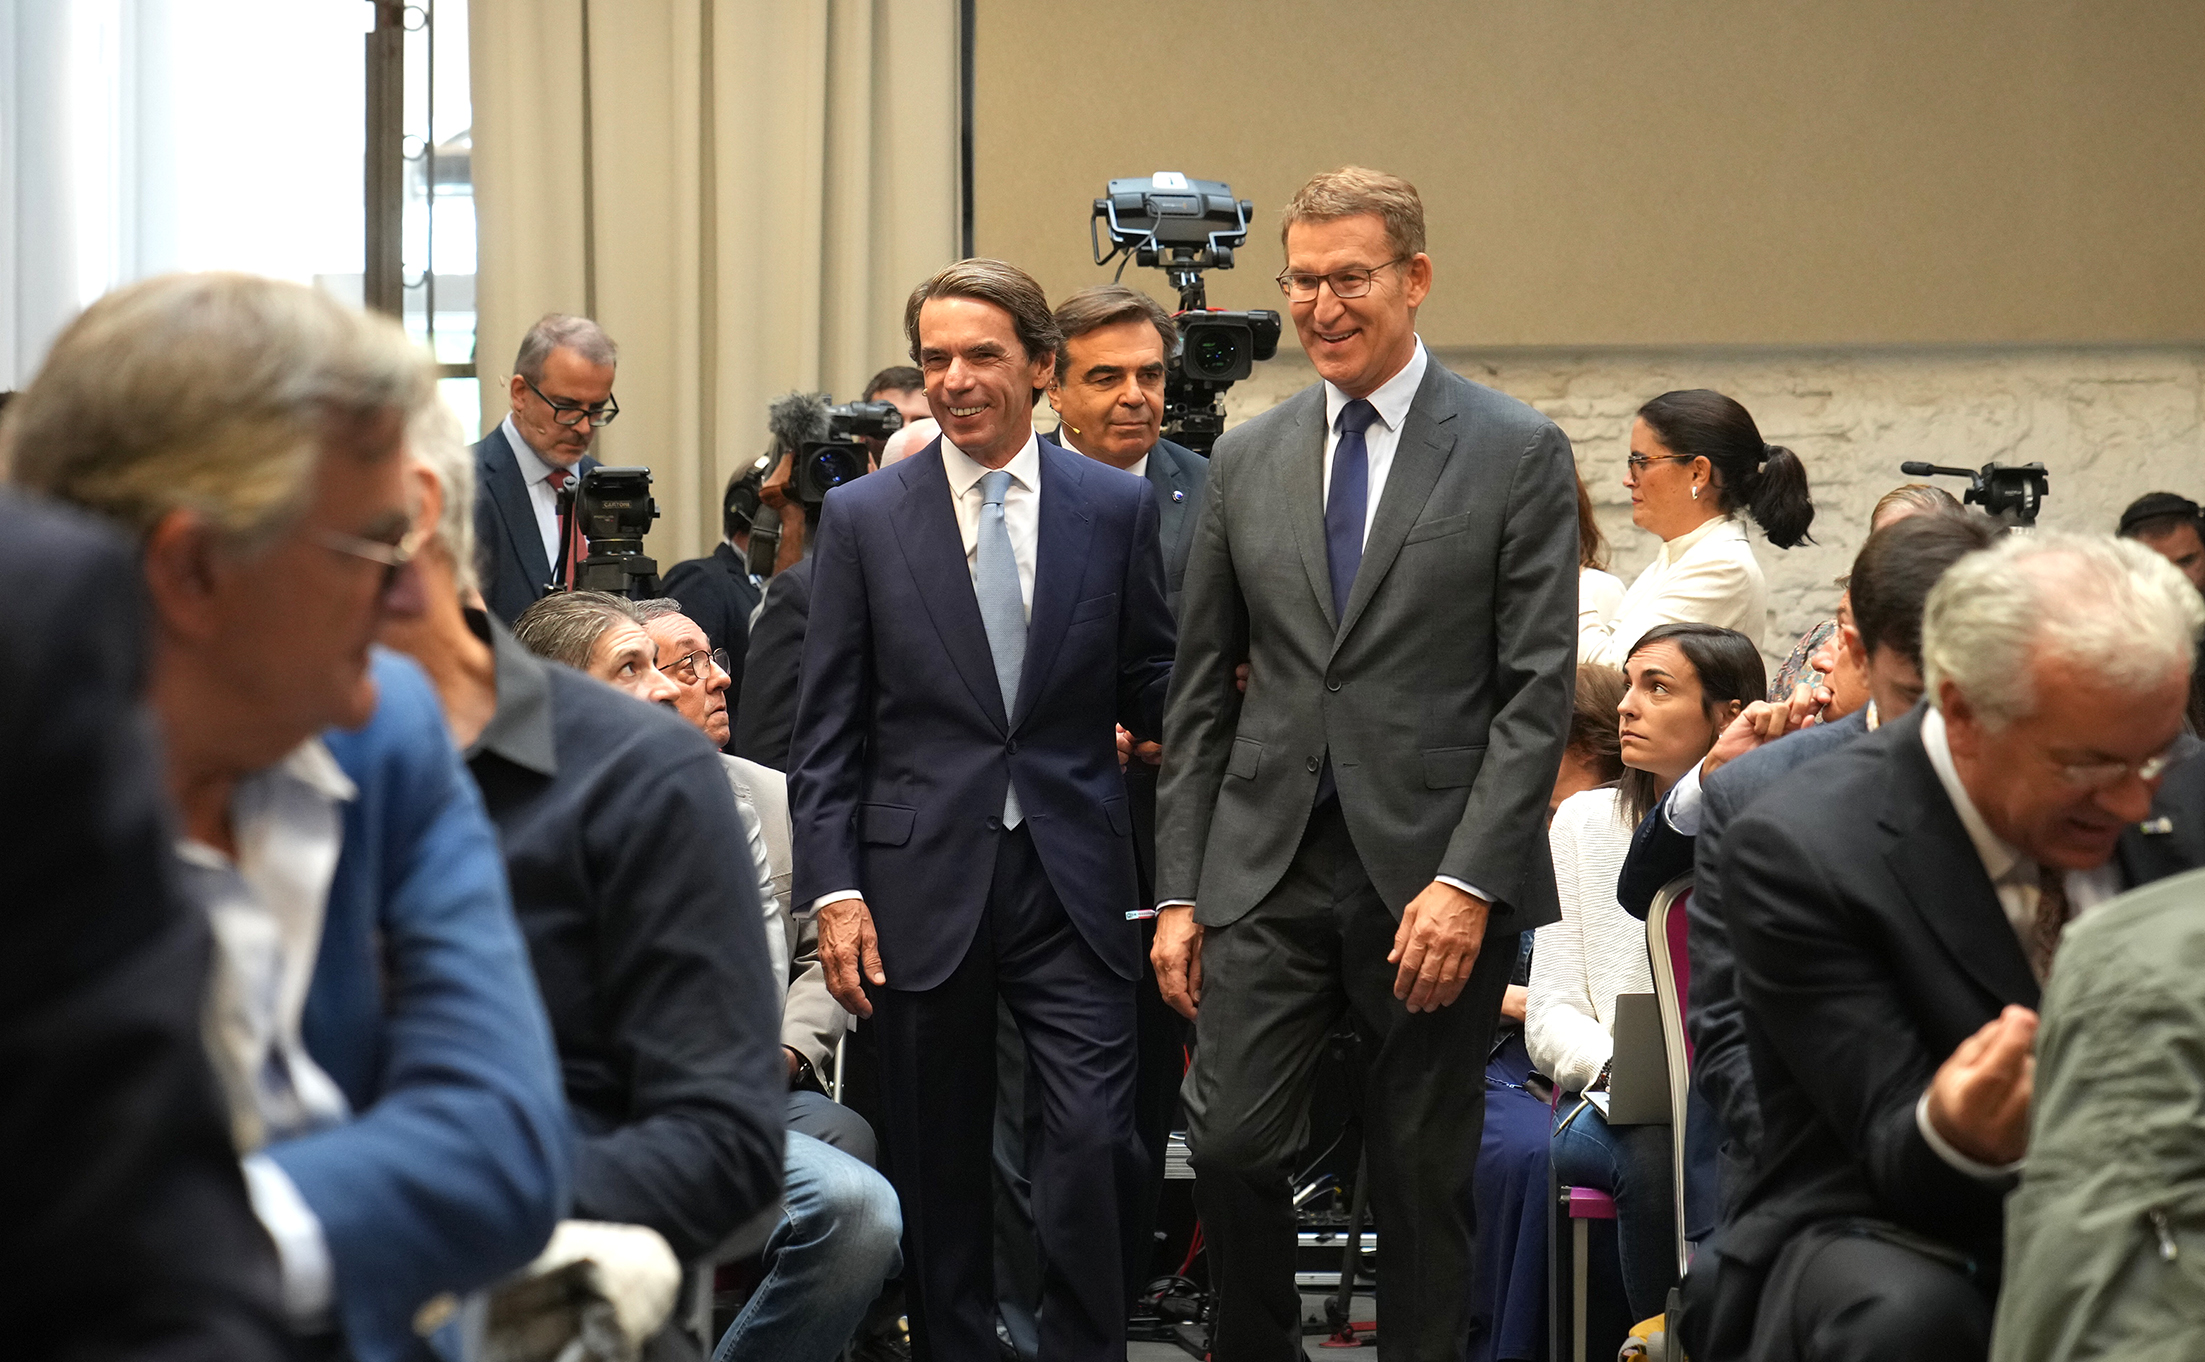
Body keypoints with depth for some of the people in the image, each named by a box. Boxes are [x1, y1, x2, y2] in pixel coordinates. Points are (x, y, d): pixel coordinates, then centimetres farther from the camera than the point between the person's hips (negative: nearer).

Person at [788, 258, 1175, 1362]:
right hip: (924, 884, 0)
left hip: (1071, 881, 0)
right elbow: (827, 731, 2)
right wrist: (833, 890, -5)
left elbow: (1149, 689, 11)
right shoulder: (863, 517, 3)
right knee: (937, 1166, 8)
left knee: (1096, 1141, -9)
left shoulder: (1117, 507, 5)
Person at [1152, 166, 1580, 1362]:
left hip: (1436, 871, -3)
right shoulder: (1247, 459, 10)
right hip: (1270, 867, 3)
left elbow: (1536, 691, -6)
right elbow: (1199, 691, 12)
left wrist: (1468, 881, -15)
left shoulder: (1517, 453, -1)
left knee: (1423, 1175, 5)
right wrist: (1178, 891, 6)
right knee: (1228, 1142, -5)